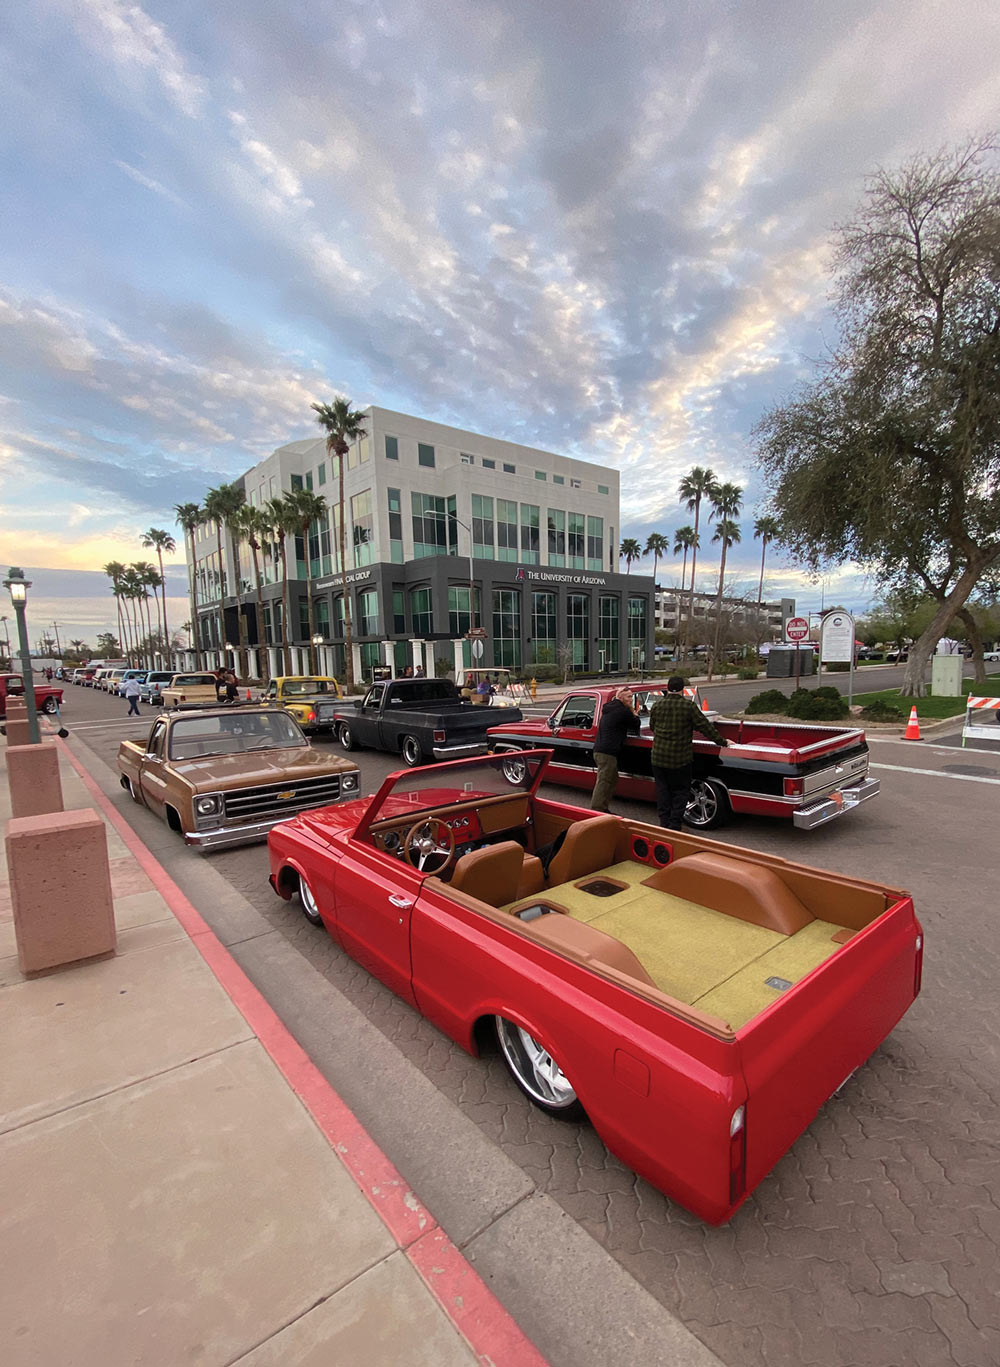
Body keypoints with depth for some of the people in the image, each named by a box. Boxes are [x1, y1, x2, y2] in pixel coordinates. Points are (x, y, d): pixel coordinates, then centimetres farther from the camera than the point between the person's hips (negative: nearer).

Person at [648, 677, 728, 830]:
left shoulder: (657, 705, -2)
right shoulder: (689, 705, -10)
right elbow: (704, 726, -6)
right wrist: (722, 742, 4)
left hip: (658, 757, 3)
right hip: (680, 758, -3)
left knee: (662, 790, 13)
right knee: (681, 790, 10)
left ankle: (664, 822, 17)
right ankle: (675, 824, 8)